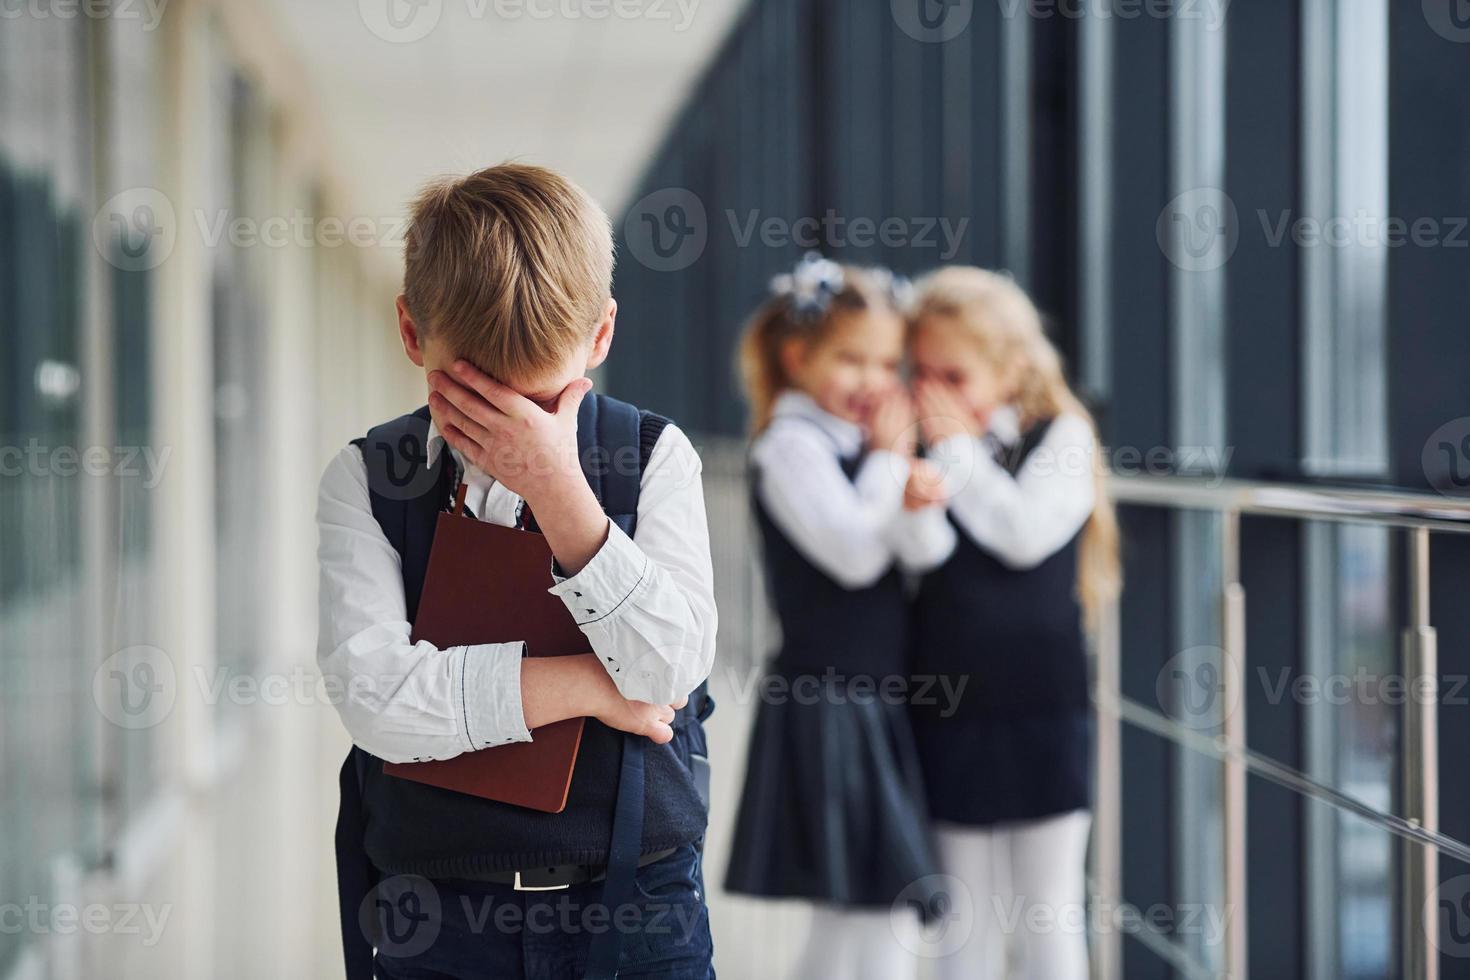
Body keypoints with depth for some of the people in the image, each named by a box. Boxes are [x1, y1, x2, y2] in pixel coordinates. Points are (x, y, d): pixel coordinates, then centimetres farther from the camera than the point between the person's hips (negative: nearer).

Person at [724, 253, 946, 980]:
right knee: (883, 921, -9)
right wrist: (891, 459, -10)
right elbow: (854, 551, -22)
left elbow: (918, 555, 6)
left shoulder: (856, 442, 13)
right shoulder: (792, 444, -11)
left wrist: (907, 473, -12)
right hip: (827, 709, -9)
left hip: (869, 708, 9)